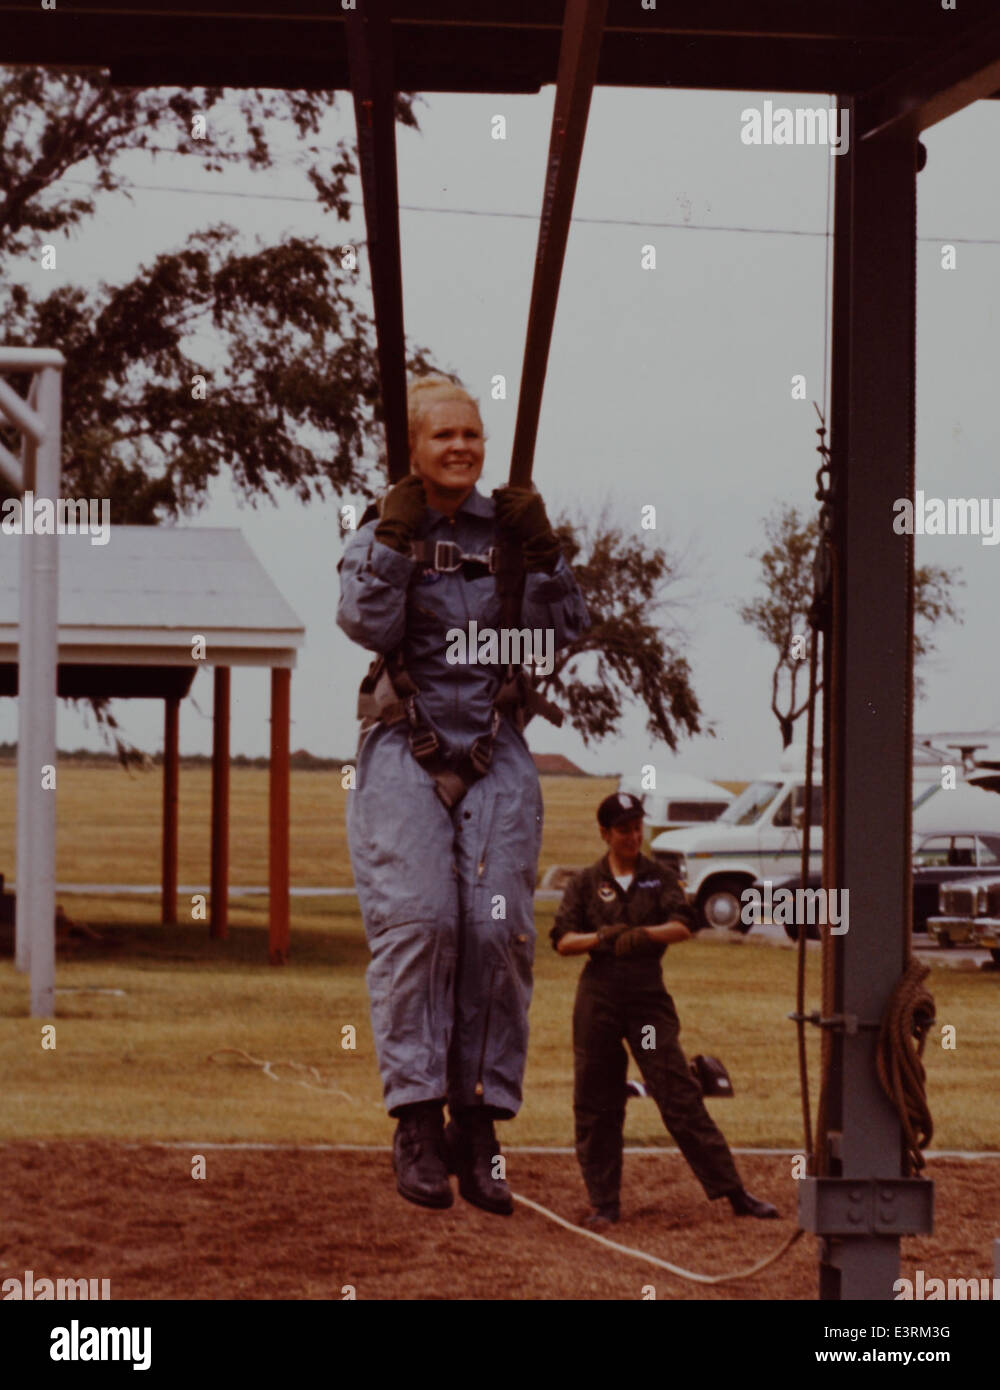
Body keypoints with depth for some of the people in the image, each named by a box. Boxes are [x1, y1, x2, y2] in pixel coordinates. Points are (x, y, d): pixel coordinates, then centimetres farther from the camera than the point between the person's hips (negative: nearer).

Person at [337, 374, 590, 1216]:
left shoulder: (507, 529, 11)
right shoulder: (380, 533, 6)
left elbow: (563, 633, 5)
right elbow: (368, 625, -10)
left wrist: (541, 556, -7)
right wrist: (395, 541, -16)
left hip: (494, 754, 2)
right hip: (406, 751, -2)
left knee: (500, 927, -9)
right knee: (416, 919, -16)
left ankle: (478, 1124, -2)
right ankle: (417, 1121, -14)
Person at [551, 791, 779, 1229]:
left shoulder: (660, 878, 8)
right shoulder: (586, 883, 9)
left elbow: (682, 926, -6)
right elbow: (562, 940, 2)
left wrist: (643, 934, -25)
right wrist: (601, 938, -16)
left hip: (649, 995, -1)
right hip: (598, 999, 1)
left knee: (680, 1095, -6)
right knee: (595, 1105, 2)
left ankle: (734, 1193, -5)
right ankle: (603, 1204, 12)